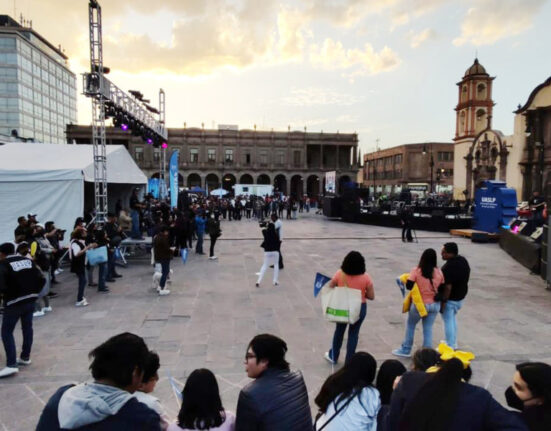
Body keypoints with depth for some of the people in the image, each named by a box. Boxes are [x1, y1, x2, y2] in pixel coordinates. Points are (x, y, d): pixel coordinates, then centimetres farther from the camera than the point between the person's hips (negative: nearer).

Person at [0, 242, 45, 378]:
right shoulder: (28, 260, 7)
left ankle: (11, 365, -4)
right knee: (27, 328, 18)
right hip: (30, 299, 6)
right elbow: (41, 279, 4)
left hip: (14, 302, -6)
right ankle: (25, 357, 29)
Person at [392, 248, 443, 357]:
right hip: (434, 305, 3)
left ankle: (406, 350, 24)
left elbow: (408, 286, -16)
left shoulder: (416, 270, -16)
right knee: (428, 329, 12)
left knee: (410, 325, 16)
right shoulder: (439, 272, -5)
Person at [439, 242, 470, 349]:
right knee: (452, 319, 24)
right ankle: (453, 343, 36)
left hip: (450, 298, -9)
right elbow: (467, 274, 13)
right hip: (461, 296, 9)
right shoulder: (463, 260, 0)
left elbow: (448, 287, -29)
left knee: (448, 321, 5)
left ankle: (450, 347, 14)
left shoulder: (449, 267, -29)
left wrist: (443, 301, -20)